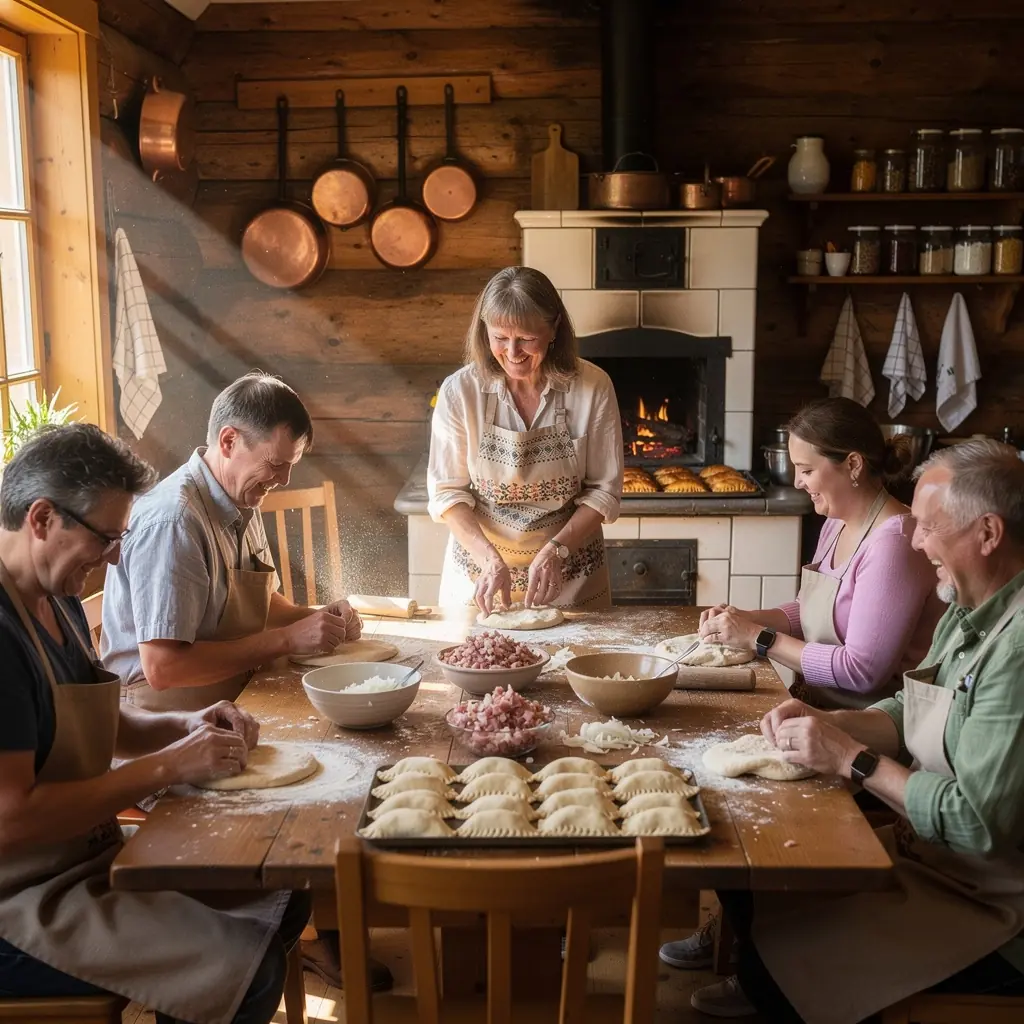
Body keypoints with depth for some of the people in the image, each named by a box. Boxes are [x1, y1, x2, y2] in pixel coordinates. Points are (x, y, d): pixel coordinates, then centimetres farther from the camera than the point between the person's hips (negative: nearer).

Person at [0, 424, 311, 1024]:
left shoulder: (58, 601, 8)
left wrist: (187, 727, 1)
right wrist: (169, 766, -20)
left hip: (88, 855, 10)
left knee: (284, 898, 4)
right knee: (249, 970, -19)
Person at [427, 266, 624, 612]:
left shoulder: (592, 387, -12)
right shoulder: (460, 391, -12)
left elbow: (604, 490, -7)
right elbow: (447, 492, -8)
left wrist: (557, 550, -20)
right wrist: (489, 559, -21)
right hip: (478, 571, 0)